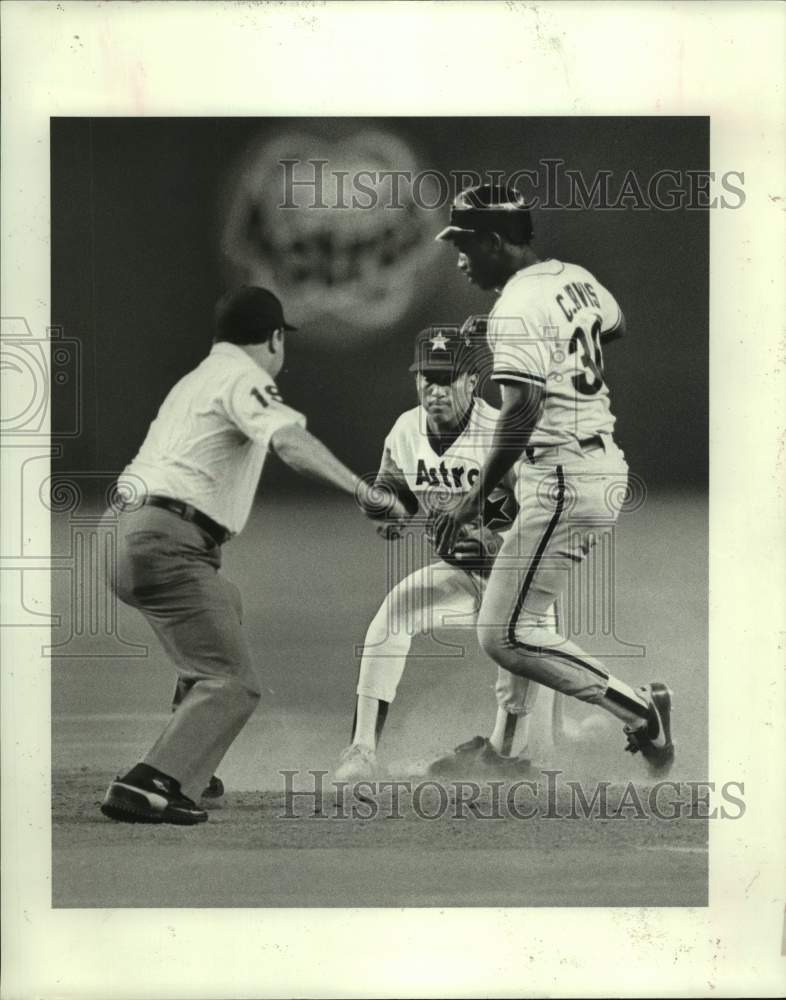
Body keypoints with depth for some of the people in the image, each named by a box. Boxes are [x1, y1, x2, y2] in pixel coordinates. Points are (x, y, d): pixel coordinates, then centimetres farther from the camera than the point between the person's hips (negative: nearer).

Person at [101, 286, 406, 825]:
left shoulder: (195, 379, 26)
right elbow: (290, 440, -21)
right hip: (166, 543, -10)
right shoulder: (244, 377, -4)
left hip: (125, 531, 10)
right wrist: (362, 490, -26)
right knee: (234, 684, -14)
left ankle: (189, 758, 31)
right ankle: (149, 786, -29)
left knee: (226, 605, 32)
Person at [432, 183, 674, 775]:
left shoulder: (516, 309, -15)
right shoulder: (575, 278, 12)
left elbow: (523, 409, -26)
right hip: (608, 465, 10)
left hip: (562, 479, -10)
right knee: (518, 617, 20)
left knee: (503, 635, -10)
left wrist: (478, 496, -25)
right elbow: (618, 325, 34)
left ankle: (639, 713, -10)